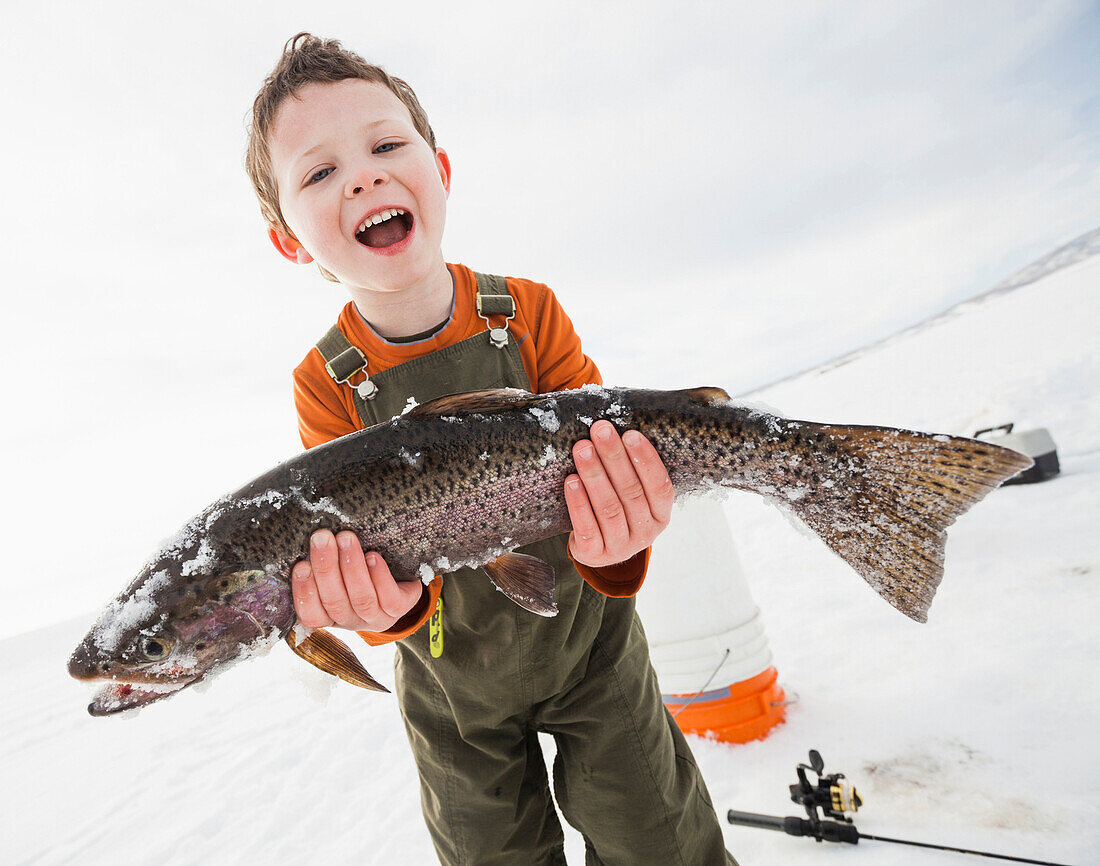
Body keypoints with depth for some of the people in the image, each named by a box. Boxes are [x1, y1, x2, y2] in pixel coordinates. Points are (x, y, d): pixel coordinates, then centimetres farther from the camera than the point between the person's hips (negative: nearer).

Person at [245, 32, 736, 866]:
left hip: (584, 634, 0)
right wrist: (392, 601, -41)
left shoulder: (530, 313, -17)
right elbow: (354, 533, -18)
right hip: (453, 680, 1)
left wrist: (609, 545, -42)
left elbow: (594, 450, -20)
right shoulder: (326, 386, -15)